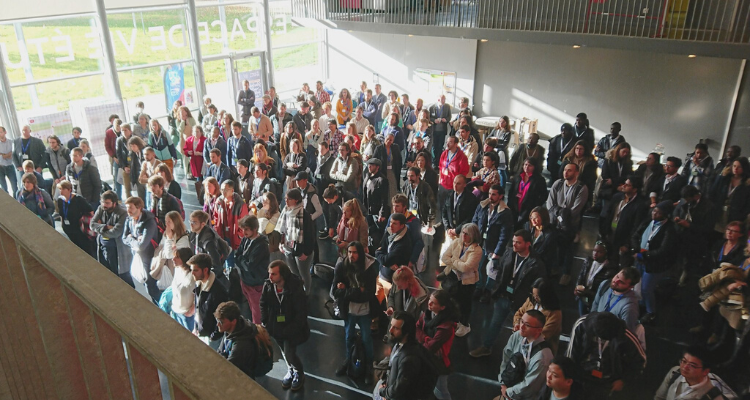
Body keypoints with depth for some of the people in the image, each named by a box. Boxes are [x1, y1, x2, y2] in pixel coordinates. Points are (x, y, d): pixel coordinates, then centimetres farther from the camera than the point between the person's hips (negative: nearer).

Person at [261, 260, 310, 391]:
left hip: (291, 328, -5)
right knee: (284, 351, 20)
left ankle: (299, 374, 25)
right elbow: (263, 304, 5)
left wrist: (291, 330, -19)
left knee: (289, 354, -5)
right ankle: (291, 371, 47)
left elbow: (301, 313, -20)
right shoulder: (268, 285, -13)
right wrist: (265, 323, 1)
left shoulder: (295, 288, -27)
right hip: (276, 326, 5)